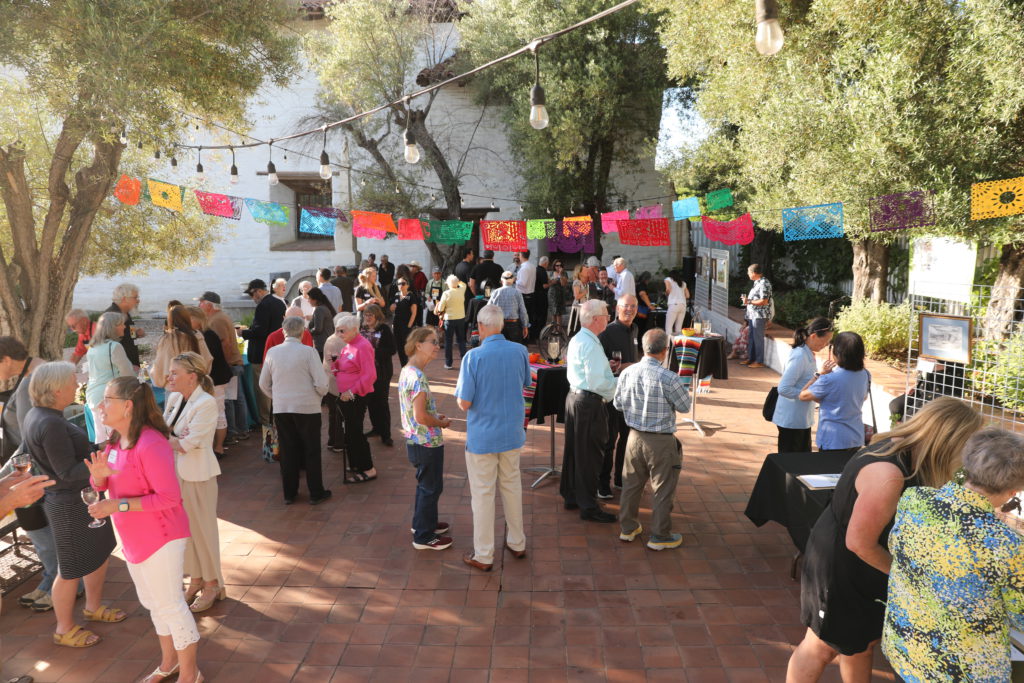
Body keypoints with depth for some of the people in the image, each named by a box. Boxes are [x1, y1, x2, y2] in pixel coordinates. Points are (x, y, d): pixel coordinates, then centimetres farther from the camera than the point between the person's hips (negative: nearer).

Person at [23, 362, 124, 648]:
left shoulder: (38, 415, 3)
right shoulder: (50, 424, -28)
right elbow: (68, 471, -27)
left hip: (81, 498, 10)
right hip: (71, 505, -10)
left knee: (101, 552, 23)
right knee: (72, 569, 8)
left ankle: (93, 606, 43)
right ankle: (64, 630, 27)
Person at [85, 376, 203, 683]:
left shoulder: (150, 444, -25)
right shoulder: (117, 441, 4)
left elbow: (169, 497, -25)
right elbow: (104, 484, 10)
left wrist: (119, 505, -28)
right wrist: (99, 476, -12)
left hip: (160, 537, -9)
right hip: (134, 538, 9)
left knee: (169, 603, 3)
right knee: (153, 602, 22)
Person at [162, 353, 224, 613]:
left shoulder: (207, 403, -19)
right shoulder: (174, 398, 4)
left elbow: (188, 444, -21)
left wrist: (167, 437, -7)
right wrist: (177, 440, -14)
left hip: (198, 476, -7)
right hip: (175, 472, 7)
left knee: (202, 529, 6)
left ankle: (212, 584, 22)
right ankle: (196, 579, 33)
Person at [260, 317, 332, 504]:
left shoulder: (272, 353, 0)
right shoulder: (308, 351, -12)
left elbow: (264, 384, 8)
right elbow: (321, 383, -14)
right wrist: (320, 394, 8)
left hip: (281, 409, 3)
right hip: (307, 408, -3)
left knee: (287, 452, 13)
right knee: (312, 451, 8)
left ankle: (289, 493, 21)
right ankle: (316, 493, 16)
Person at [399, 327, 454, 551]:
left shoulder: (406, 371, 4)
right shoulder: (418, 377, -26)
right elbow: (421, 417, -27)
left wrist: (434, 415, 9)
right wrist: (442, 422, -11)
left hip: (415, 440, 10)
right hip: (427, 442, -10)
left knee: (425, 484, 24)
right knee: (431, 487, 5)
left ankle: (422, 522, 40)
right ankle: (424, 537, 18)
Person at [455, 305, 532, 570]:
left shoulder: (474, 356, -20)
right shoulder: (519, 351, -6)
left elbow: (464, 403, -17)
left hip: (482, 436, -4)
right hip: (512, 432, 5)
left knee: (483, 494, 8)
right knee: (512, 486, 20)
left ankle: (483, 555, 19)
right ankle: (517, 543, 35)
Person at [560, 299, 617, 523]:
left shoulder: (576, 340, 11)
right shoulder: (591, 345, -20)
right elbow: (597, 382, -24)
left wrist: (605, 367, 10)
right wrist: (613, 392, -8)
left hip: (574, 396, 10)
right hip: (589, 402, -10)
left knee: (574, 450, 18)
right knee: (590, 454, 0)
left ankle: (571, 496, 31)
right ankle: (588, 506, 10)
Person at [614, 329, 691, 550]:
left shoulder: (627, 373, -7)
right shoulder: (669, 378, -23)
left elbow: (618, 404, 5)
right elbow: (684, 406, -8)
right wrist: (681, 389, 9)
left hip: (635, 437, 5)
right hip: (661, 441, -5)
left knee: (631, 484, 18)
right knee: (662, 489, 10)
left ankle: (628, 528, 32)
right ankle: (660, 536, 21)